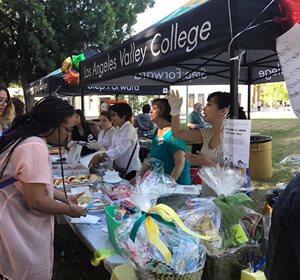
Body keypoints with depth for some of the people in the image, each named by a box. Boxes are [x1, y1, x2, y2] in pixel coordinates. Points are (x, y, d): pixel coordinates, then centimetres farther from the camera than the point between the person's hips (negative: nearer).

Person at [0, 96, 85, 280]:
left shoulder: (27, 139, 7)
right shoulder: (35, 147, -24)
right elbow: (36, 201, -24)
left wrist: (66, 198, 14)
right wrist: (69, 209, -8)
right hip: (20, 231, -9)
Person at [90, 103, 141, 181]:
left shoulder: (129, 130, -17)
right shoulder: (118, 130, 10)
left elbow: (120, 150, -27)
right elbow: (113, 148, 7)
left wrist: (100, 155, -30)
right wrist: (99, 159, -7)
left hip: (131, 170, -8)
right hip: (120, 169, 8)